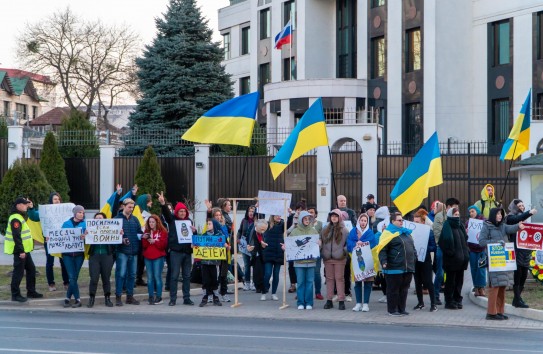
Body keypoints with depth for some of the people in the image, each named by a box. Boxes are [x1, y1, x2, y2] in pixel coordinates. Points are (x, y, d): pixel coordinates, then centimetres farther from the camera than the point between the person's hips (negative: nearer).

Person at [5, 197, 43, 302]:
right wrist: (21, 251, -25)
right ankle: (15, 294, 3)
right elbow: (16, 237, -24)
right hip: (19, 251, -10)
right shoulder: (15, 219, -18)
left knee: (31, 269, 15)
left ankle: (31, 291, 23)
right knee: (18, 272, -4)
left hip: (24, 250, 10)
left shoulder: (20, 216, 14)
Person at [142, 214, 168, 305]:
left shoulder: (162, 232, 1)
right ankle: (151, 296, 8)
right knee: (149, 277, 4)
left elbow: (163, 245, -6)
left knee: (157, 276, -7)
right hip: (148, 257, 4)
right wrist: (144, 239, -12)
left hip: (158, 257, -4)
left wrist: (154, 241, -15)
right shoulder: (146, 232, 12)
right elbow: (144, 246, 5)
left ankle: (158, 297, -2)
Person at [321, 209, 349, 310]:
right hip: (327, 258, 4)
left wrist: (344, 251, -14)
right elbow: (321, 242, 17)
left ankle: (341, 301, 2)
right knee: (329, 279, 8)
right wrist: (322, 252, 5)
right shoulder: (326, 229, 11)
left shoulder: (344, 230, -2)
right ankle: (329, 300, 13)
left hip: (339, 259, -4)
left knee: (339, 278, -1)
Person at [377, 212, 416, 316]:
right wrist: (383, 262, -24)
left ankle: (401, 309, 19)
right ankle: (392, 310, 5)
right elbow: (382, 250, -13)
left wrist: (415, 259, 23)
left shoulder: (406, 233, 18)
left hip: (408, 268, 8)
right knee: (393, 290, -1)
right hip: (394, 268, -8)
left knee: (404, 289, 11)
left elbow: (412, 248, 29)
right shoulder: (389, 233, -7)